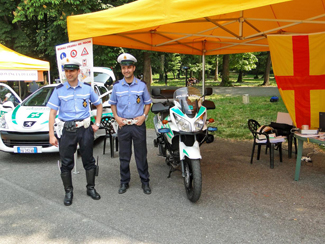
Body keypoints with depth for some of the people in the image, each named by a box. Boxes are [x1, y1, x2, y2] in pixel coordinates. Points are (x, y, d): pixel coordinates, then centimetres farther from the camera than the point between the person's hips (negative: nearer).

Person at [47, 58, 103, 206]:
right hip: (66, 130, -1)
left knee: (89, 160, 8)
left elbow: (99, 105, 17)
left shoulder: (87, 88, 5)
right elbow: (52, 112, 0)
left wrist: (97, 123, 6)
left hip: (85, 129, 1)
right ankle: (68, 192, 19)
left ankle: (91, 188, 24)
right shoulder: (59, 90, 1)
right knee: (66, 163, 4)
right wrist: (51, 134, -7)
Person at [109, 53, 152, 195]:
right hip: (123, 125, 1)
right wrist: (116, 117, -1)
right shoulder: (117, 86, 5)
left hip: (138, 124, -1)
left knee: (141, 155, 5)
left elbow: (148, 103, 10)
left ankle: (145, 182, 17)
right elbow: (113, 103, 14)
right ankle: (124, 182, 22)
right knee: (124, 156, 9)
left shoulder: (141, 85, 2)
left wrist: (143, 116, -6)